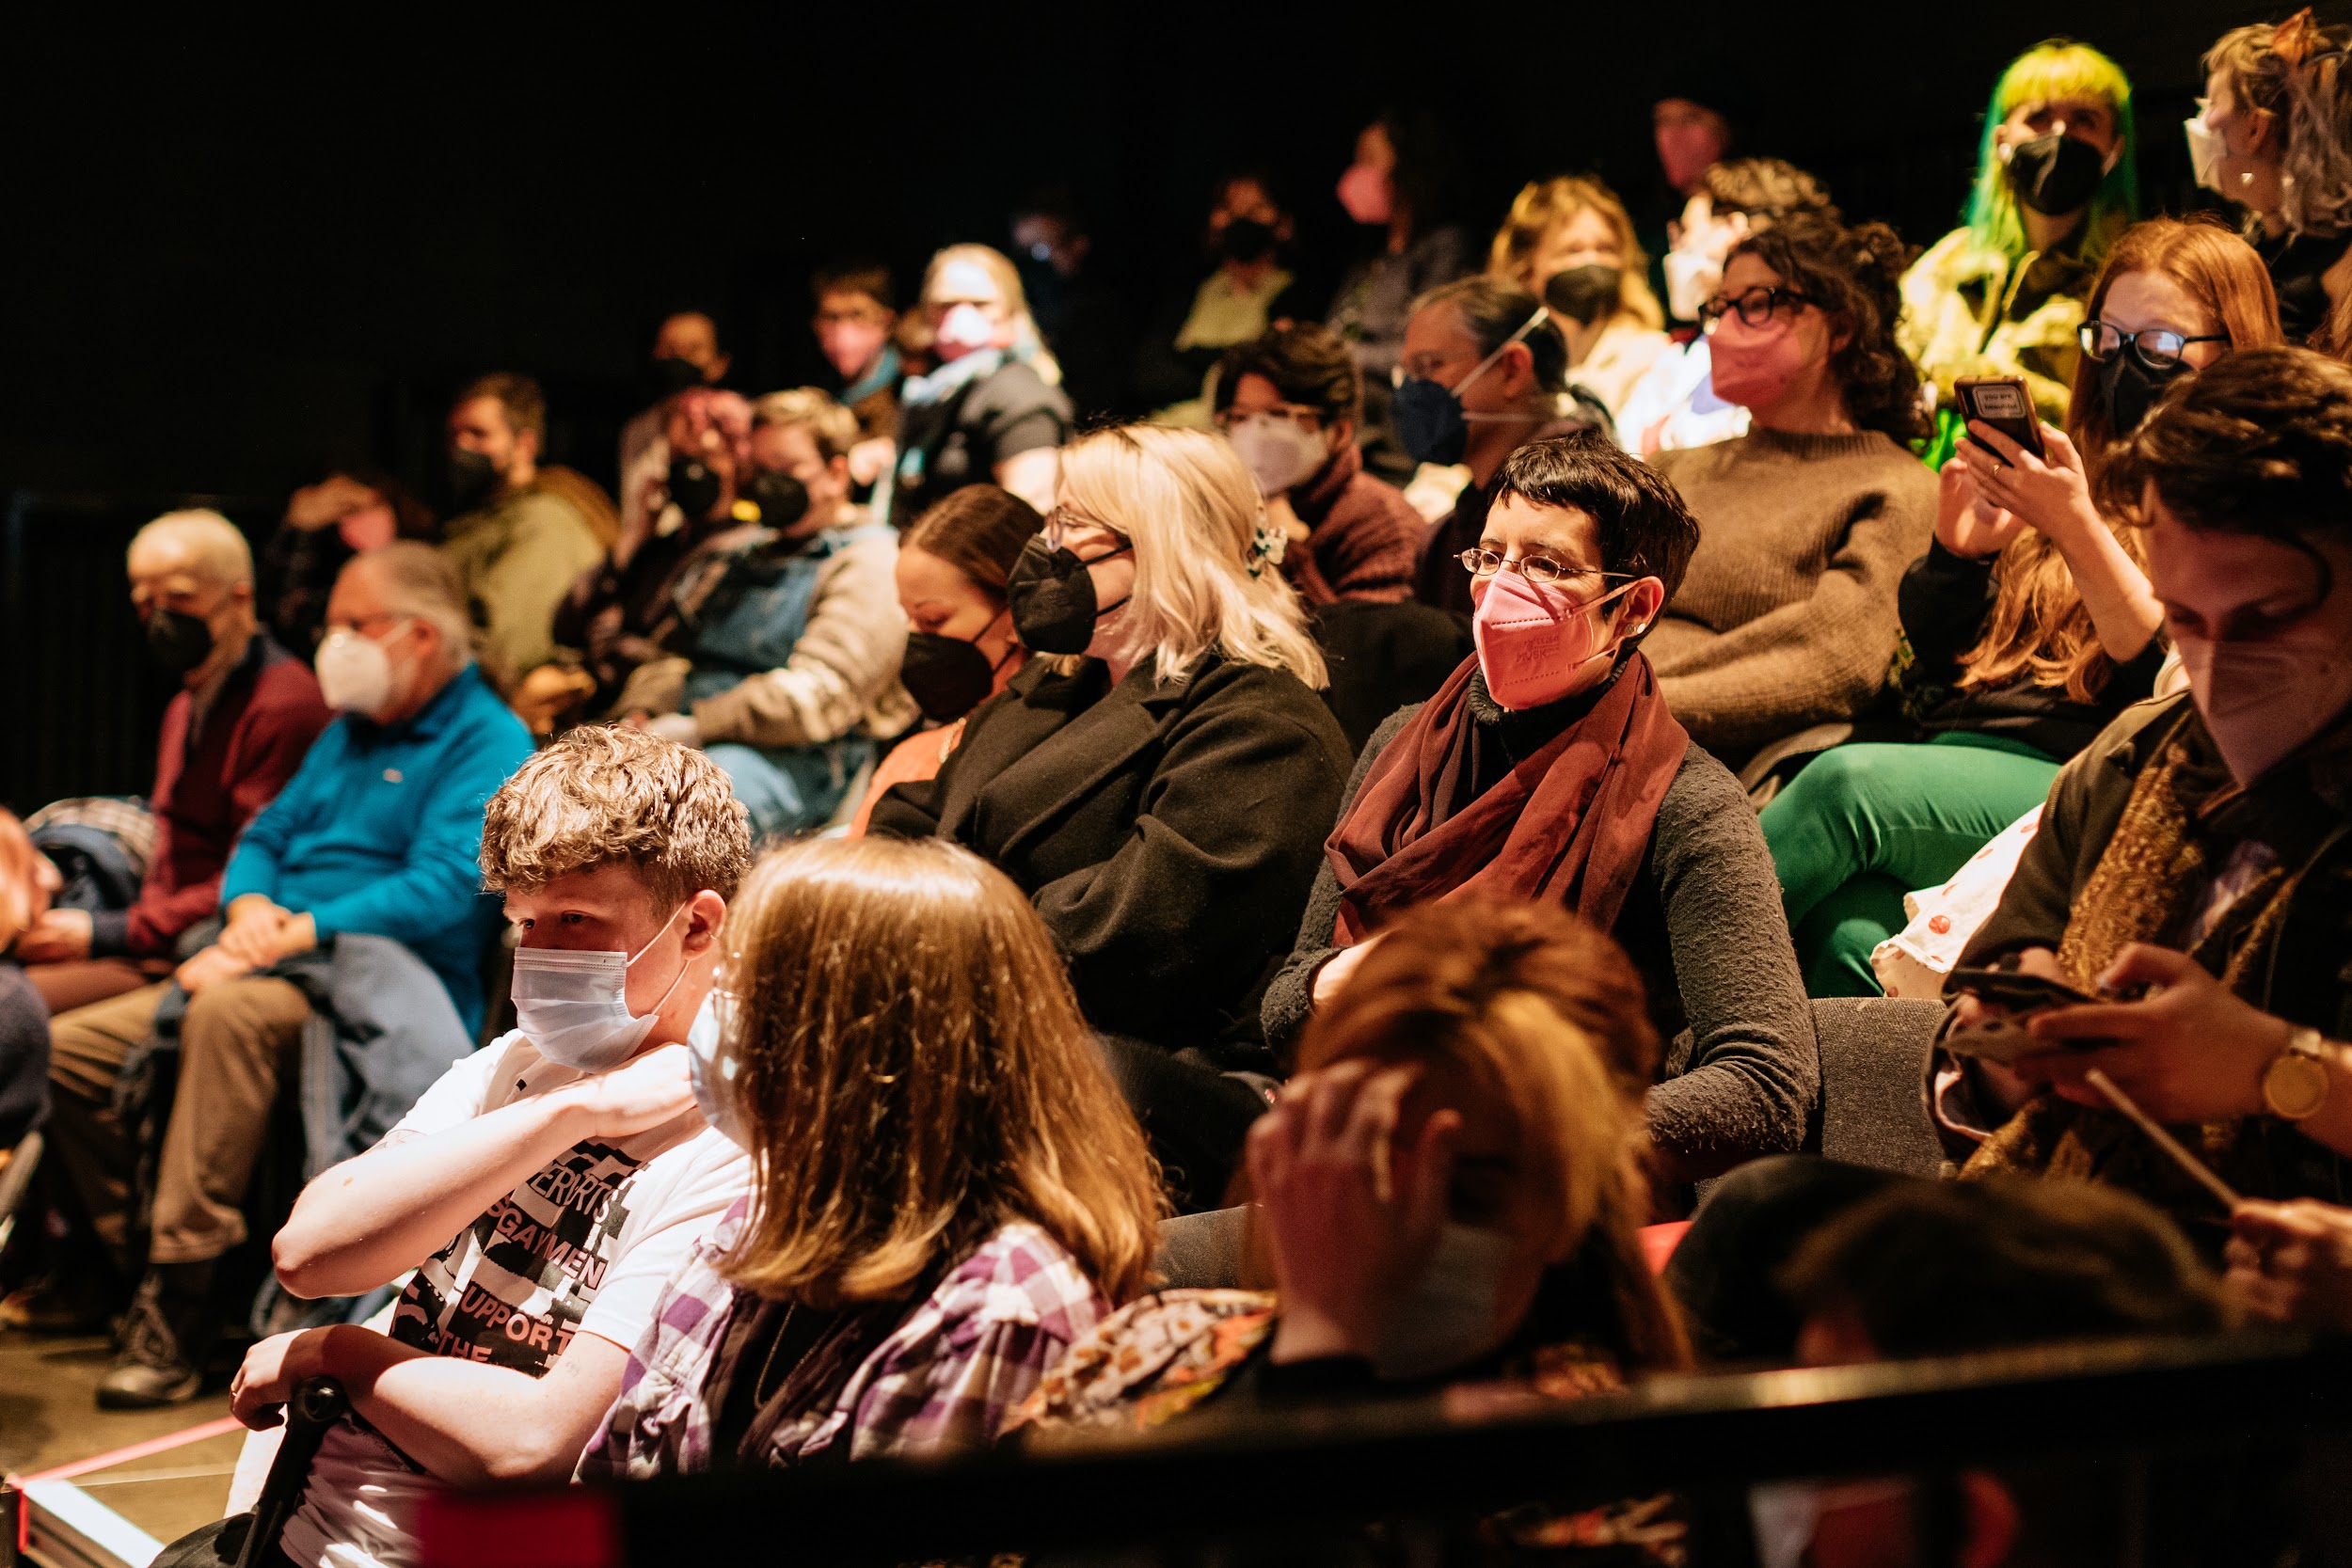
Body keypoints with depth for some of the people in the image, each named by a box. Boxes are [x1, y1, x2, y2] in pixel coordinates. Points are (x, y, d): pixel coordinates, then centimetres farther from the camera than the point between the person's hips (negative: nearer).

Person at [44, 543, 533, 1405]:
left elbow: (441, 895, -19)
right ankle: (141, 1259, 1)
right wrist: (251, 907, -2)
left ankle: (181, 1296, -36)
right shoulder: (350, 731, 23)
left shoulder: (487, 744, -5)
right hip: (279, 970, 9)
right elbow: (267, 834, 23)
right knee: (66, 1050, -5)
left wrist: (288, 939, -20)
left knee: (231, 1010, -39)